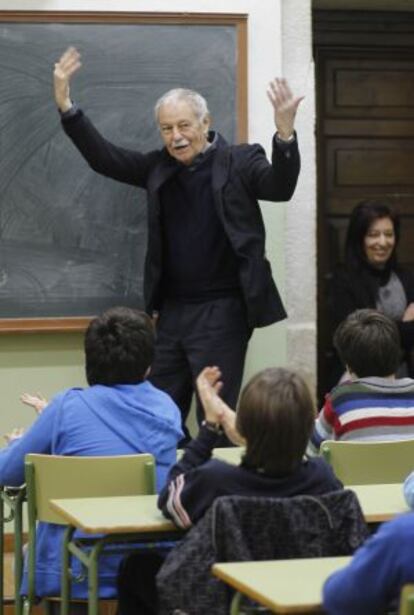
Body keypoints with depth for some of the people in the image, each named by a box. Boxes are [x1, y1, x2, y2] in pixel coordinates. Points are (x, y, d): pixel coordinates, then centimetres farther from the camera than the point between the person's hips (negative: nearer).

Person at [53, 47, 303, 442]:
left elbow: (280, 187, -19)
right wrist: (65, 105, 0)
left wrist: (284, 134, -37)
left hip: (222, 310, -6)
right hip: (171, 310, 6)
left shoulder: (238, 162, -5)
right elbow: (103, 158, 9)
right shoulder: (159, 167, 9)